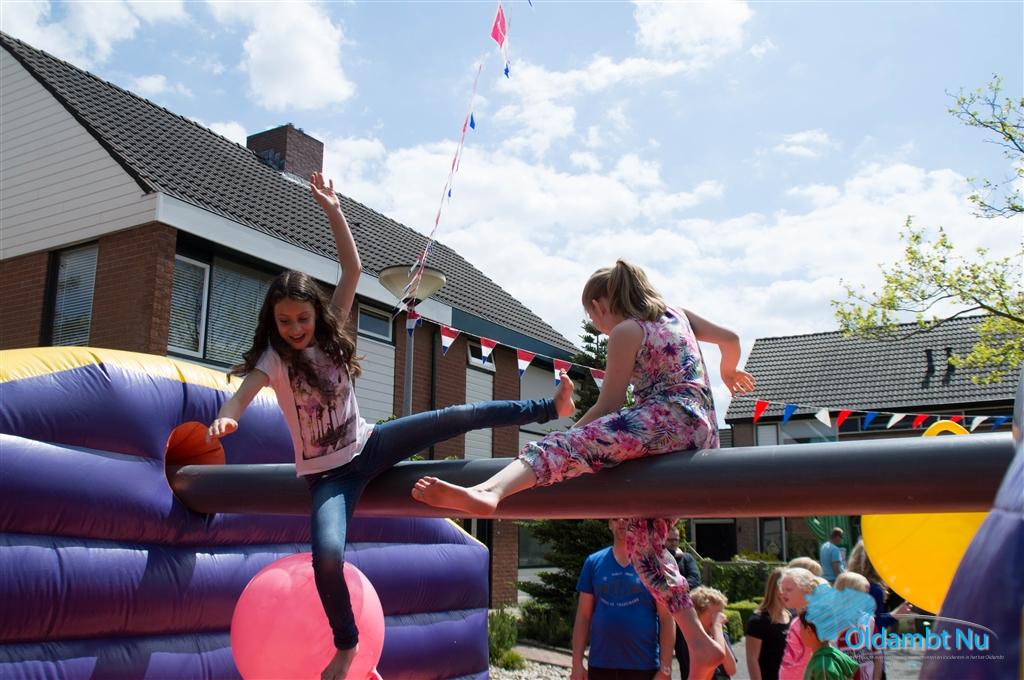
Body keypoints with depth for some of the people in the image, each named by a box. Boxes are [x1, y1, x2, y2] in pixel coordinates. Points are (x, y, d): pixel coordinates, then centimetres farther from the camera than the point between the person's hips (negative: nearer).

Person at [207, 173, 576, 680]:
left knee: (454, 418, -10)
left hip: (368, 446, 3)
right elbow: (243, 392, -33)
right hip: (326, 474, -3)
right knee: (327, 557, -25)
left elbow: (352, 270, -10)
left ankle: (549, 409, 5)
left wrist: (333, 212, -18)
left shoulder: (330, 335, -4)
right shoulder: (272, 358, -13)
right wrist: (225, 420, -56)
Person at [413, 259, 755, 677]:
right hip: (702, 432, 9)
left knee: (566, 445, -29)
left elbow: (609, 405, 0)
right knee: (642, 539, 13)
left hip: (668, 417, -9)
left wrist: (569, 433, 10)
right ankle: (699, 646, 11)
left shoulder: (625, 331, 4)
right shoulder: (676, 313, 26)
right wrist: (729, 373, 54)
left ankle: (486, 492, -59)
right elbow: (731, 339, 34)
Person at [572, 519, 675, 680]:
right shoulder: (593, 562, 4)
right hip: (600, 666, 2)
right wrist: (577, 664, -1)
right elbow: (583, 616, 5)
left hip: (644, 667, -2)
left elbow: (667, 619, -4)